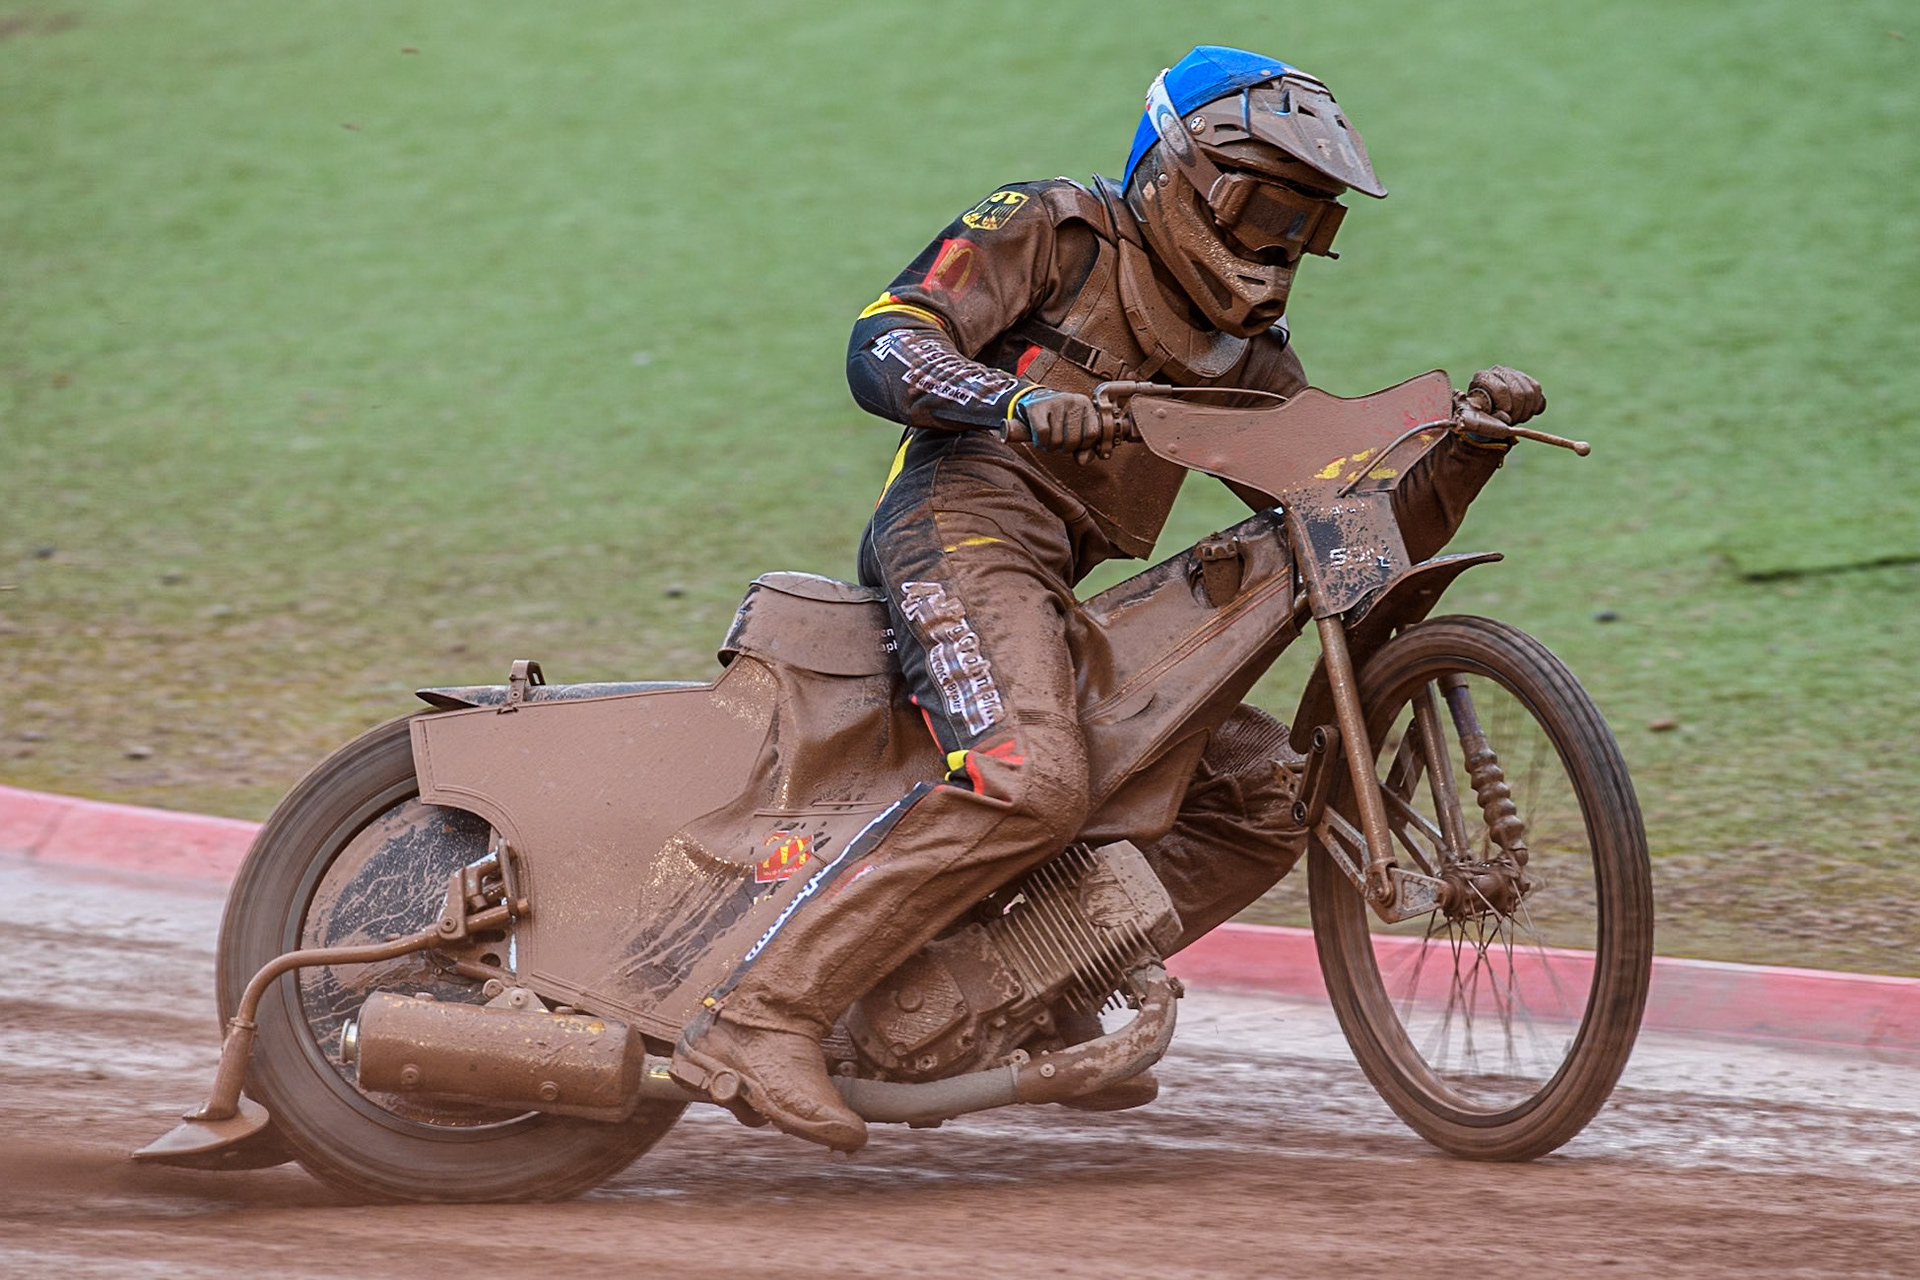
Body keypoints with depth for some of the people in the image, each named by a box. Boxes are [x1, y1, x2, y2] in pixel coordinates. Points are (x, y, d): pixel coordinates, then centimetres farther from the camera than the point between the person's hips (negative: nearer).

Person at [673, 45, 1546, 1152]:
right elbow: (883, 350, -8)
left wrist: (1476, 441, 4)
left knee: (1271, 792, 4)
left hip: (1075, 601, 8)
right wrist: (1020, 401, -26)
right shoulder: (1052, 229, 5)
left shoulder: (1245, 354, 24)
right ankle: (764, 1014, -39)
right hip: (969, 521, -8)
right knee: (1032, 780, -33)